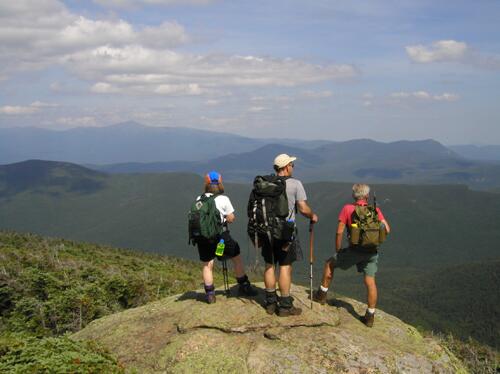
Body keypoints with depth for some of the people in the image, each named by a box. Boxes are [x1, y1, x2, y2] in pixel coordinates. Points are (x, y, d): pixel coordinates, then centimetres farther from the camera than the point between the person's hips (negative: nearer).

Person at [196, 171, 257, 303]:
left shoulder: (199, 200, 5)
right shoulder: (223, 199, -3)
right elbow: (231, 218, -1)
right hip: (220, 234, -3)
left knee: (207, 264, 12)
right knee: (237, 257, 15)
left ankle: (210, 294, 12)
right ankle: (244, 286, 23)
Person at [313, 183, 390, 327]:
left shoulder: (347, 209, 0)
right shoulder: (375, 210, 6)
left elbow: (339, 232, -3)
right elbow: (387, 230, 0)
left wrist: (338, 250, 8)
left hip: (355, 249, -3)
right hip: (371, 252, 3)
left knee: (330, 263, 19)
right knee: (370, 282, 9)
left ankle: (322, 295, 27)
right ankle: (370, 316, 13)